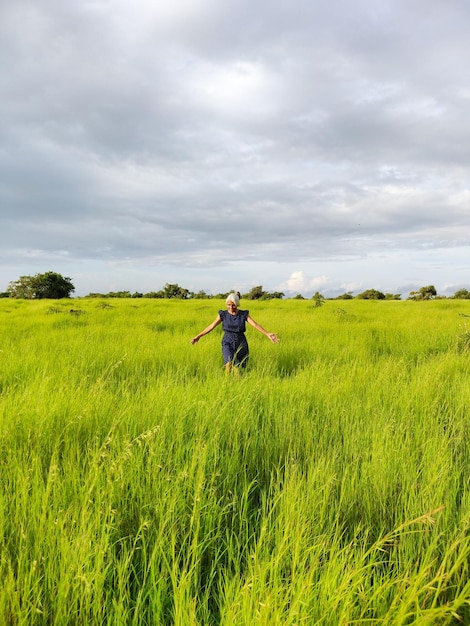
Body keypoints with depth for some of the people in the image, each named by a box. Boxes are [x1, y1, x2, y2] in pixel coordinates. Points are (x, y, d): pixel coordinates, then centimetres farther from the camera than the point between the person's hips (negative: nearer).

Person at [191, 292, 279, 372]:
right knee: (230, 362, -28)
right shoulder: (223, 314, 0)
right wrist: (198, 336, 1)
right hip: (228, 344, -1)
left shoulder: (244, 314, -2)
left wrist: (268, 334, -28)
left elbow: (255, 325, -13)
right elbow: (211, 326, 3)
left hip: (241, 345, 1)